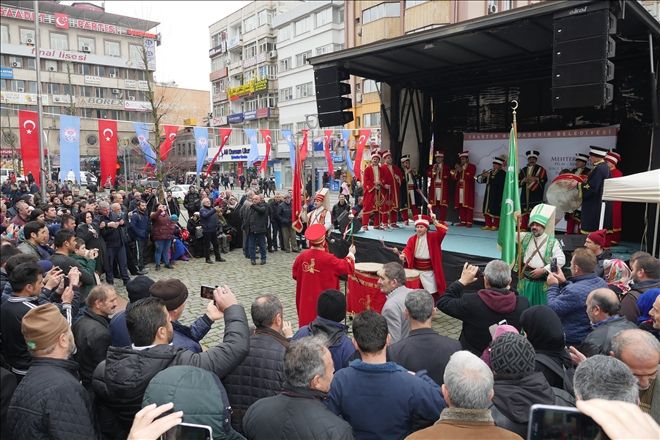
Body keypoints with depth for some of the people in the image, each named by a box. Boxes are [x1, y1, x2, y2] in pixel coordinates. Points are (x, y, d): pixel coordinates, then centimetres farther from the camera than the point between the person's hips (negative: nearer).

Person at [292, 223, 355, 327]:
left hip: (306, 301, 4)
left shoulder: (302, 256, -6)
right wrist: (351, 254, 8)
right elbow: (348, 267, -9)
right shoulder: (328, 259, -18)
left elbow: (295, 274, 7)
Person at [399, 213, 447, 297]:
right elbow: (407, 249, -9)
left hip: (429, 271, -3)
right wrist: (403, 256, -32)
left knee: (432, 293, 0)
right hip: (415, 270, 3)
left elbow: (442, 231, -25)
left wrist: (434, 221, -36)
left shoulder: (433, 237, -9)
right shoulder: (412, 239, 1)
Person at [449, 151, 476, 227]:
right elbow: (455, 178, 13)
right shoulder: (459, 167, 19)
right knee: (461, 206, 0)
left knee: (468, 206, -7)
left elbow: (470, 176, -11)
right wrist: (455, 172, -6)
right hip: (460, 188, 5)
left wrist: (462, 171, -16)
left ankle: (469, 222, -6)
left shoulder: (472, 166, 4)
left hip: (468, 189, -5)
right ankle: (462, 221, 5)